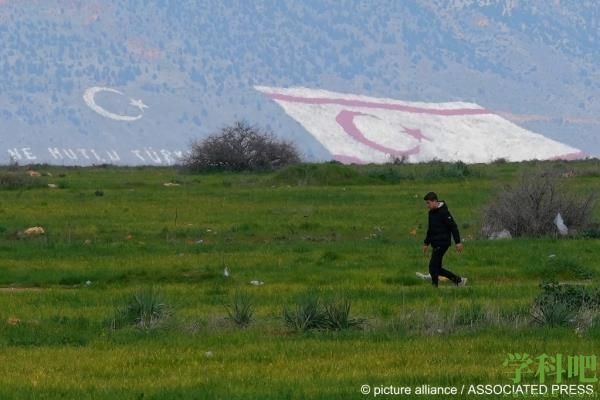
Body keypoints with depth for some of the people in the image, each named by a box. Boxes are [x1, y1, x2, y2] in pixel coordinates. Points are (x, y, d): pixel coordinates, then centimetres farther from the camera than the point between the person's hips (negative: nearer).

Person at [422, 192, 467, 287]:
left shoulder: (443, 212, -14)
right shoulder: (431, 213, 13)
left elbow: (453, 227, -15)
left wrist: (458, 242, -17)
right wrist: (426, 243, 26)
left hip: (442, 243, -9)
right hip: (435, 244, 9)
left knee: (433, 267, -10)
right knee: (437, 268, 9)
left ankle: (434, 287, -5)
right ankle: (459, 280, 16)